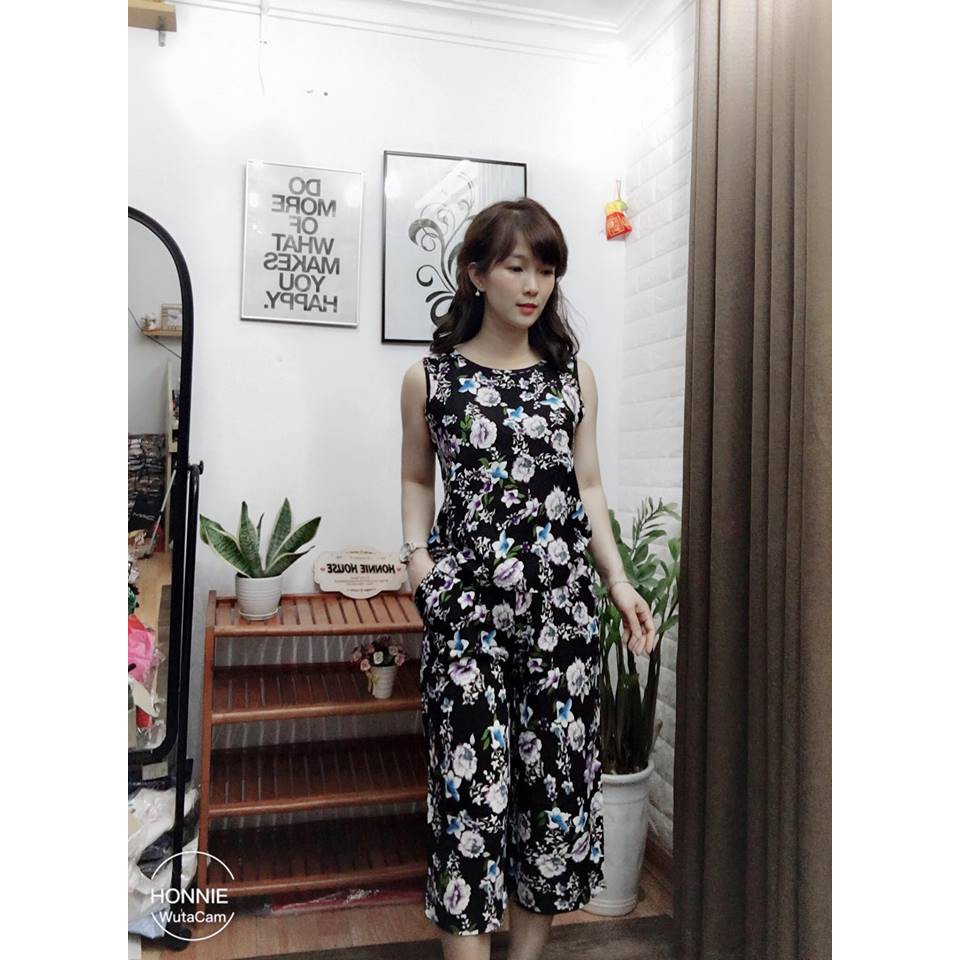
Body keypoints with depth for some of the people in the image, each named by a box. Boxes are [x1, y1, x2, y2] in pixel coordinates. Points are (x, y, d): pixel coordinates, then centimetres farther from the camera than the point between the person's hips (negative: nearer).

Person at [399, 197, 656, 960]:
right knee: (470, 780, -1)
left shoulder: (575, 375, 8)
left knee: (558, 773, 8)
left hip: (562, 601, 2)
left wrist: (619, 583, 2)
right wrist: (418, 556, -2)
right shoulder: (430, 377, 3)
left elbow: (588, 488, 11)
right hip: (467, 604, -2)